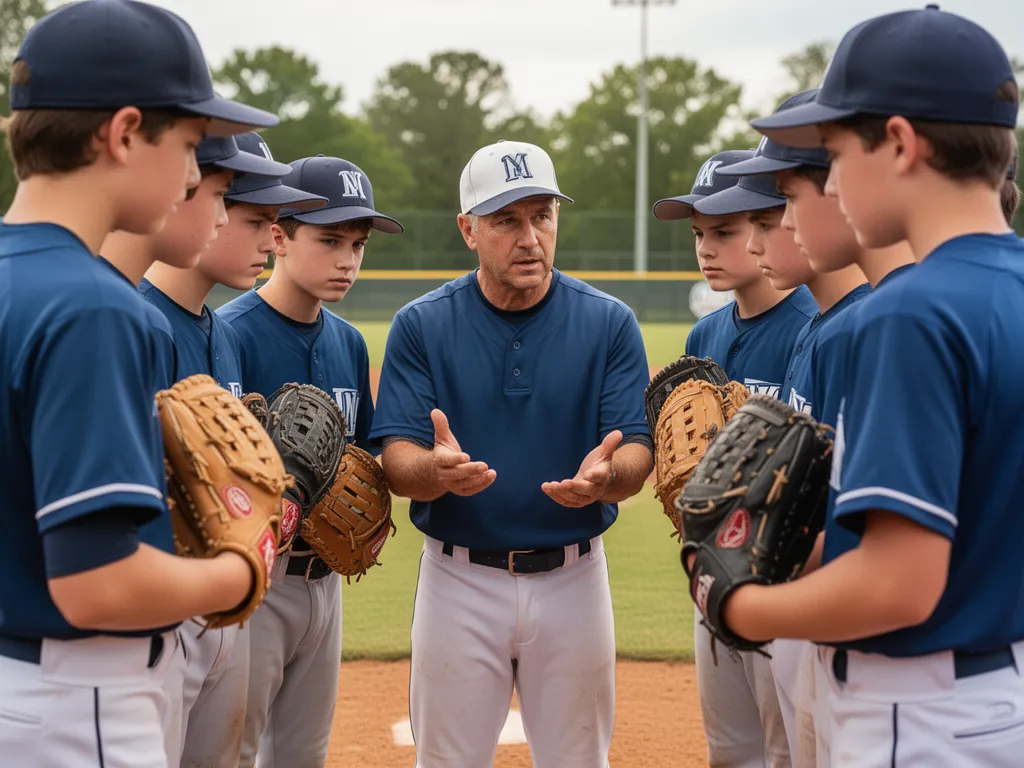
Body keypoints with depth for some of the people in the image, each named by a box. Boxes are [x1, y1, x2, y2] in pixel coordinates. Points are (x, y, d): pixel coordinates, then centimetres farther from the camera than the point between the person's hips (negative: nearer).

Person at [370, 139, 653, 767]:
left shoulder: (610, 324, -2)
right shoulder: (421, 326, -3)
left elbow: (639, 453, -6)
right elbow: (397, 464, -8)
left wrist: (605, 477, -31)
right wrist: (440, 470, -32)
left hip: (573, 576, 1)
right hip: (459, 576, 0)